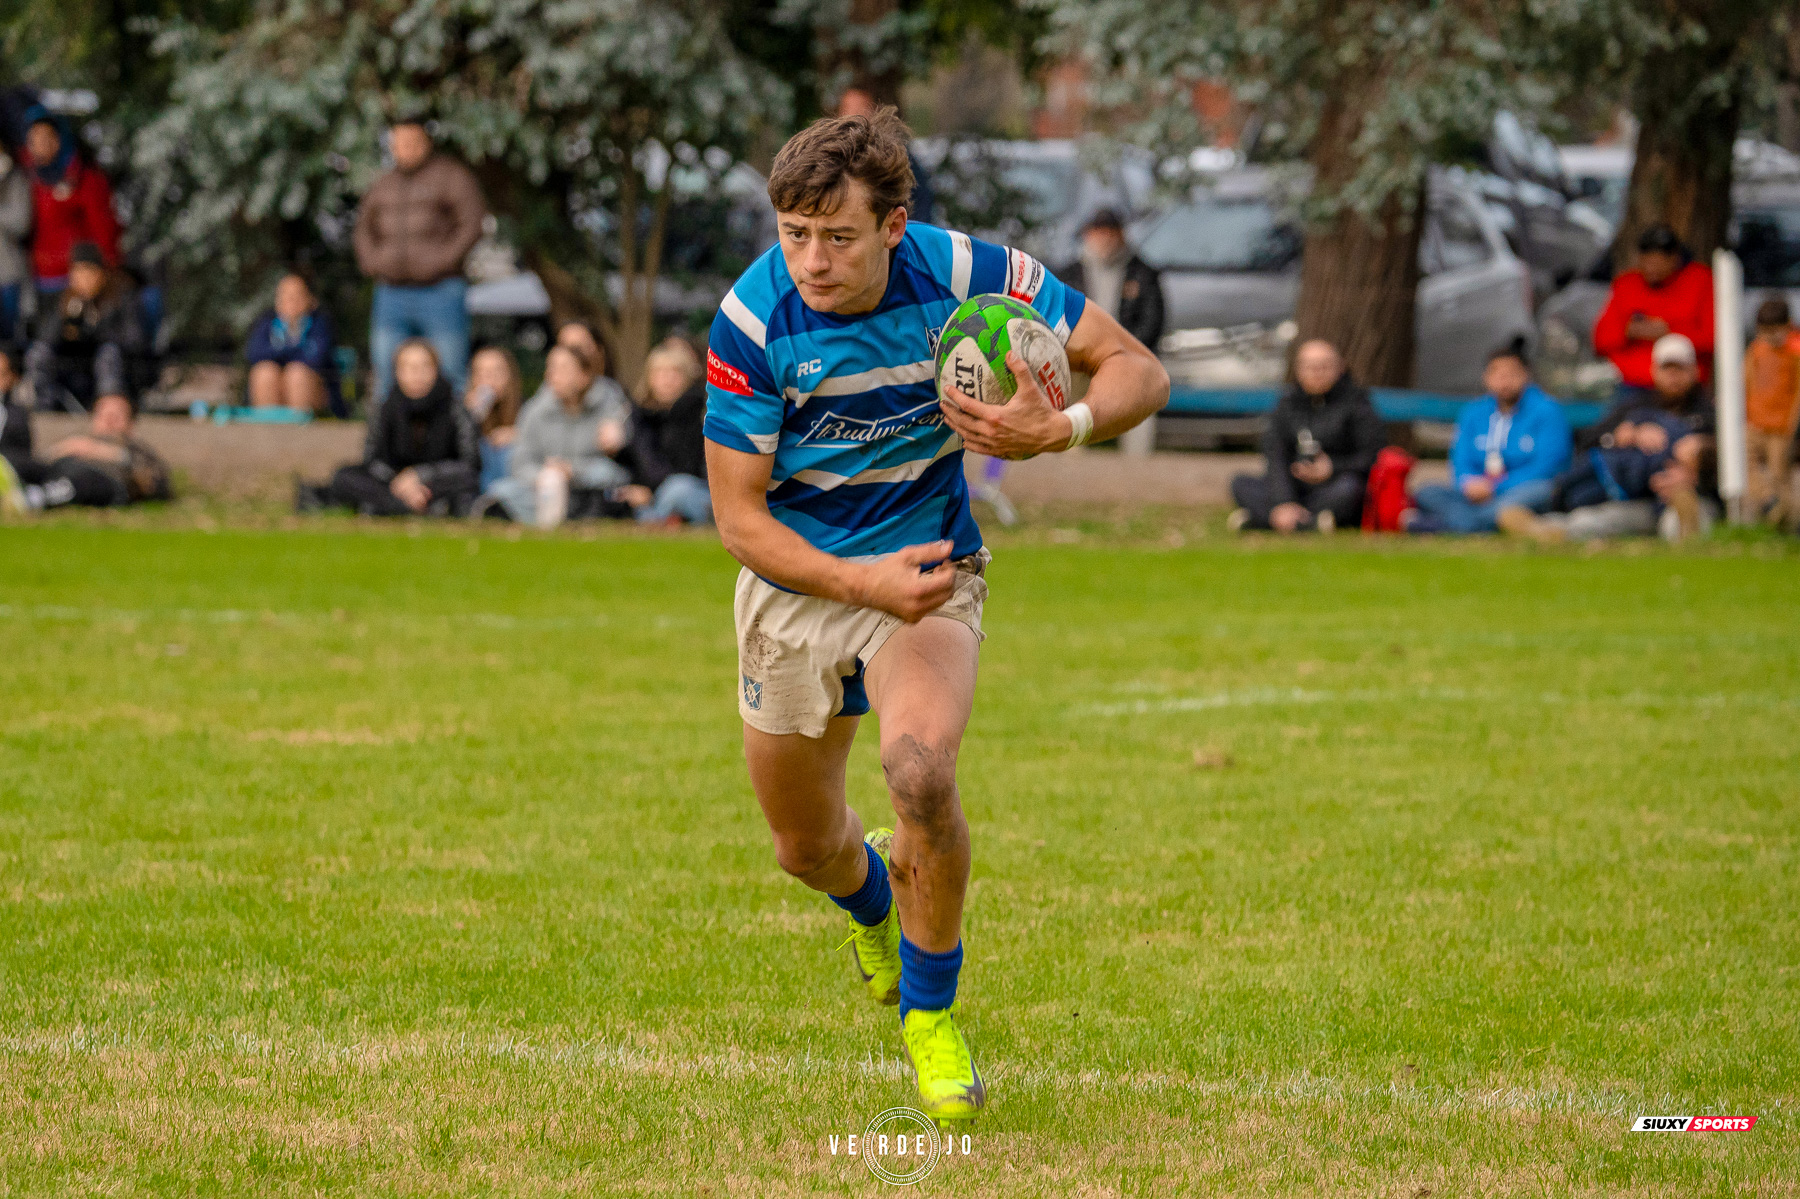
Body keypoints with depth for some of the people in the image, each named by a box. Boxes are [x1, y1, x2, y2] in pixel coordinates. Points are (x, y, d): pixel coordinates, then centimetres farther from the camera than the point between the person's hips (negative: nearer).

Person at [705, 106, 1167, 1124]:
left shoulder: (966, 276, -22)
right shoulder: (755, 322, -23)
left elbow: (1141, 371, -14)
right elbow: (739, 517, -16)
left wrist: (1061, 429, -35)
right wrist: (864, 584, -31)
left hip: (928, 567, -1)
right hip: (795, 582, 1)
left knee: (921, 771, -29)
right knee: (806, 847, 13)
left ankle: (932, 1011, -5)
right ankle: (872, 893, 54)